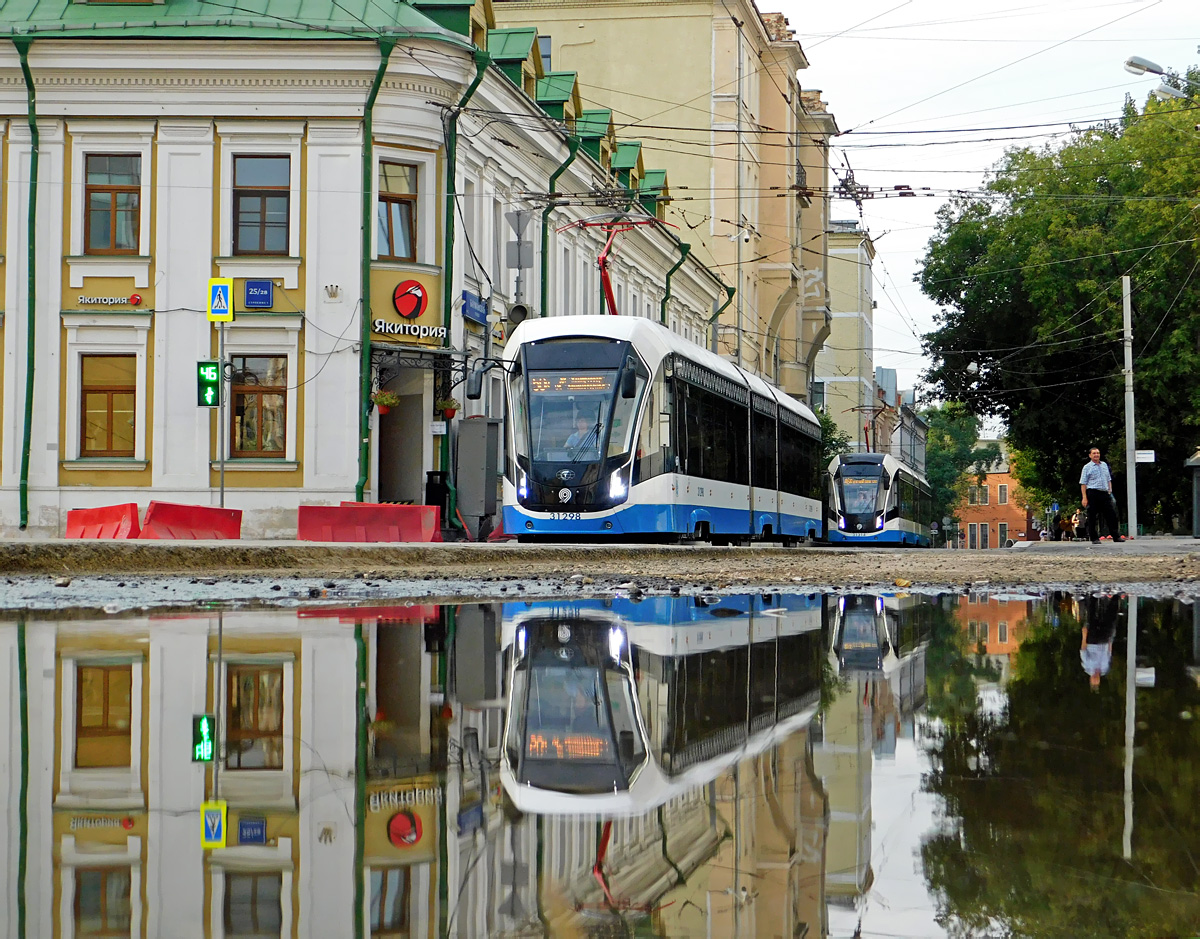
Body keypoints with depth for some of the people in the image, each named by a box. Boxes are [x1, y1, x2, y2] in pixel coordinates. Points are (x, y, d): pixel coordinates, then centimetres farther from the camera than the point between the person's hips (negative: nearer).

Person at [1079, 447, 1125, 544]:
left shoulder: (1104, 465, 17)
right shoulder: (1087, 467, 1)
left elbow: (1109, 479, 25)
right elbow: (1083, 483, -4)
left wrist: (1110, 491, 14)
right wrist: (1084, 497, -11)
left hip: (1105, 493, 5)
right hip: (1093, 493, -5)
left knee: (1111, 514, 2)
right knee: (1092, 517, -2)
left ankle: (1116, 536, 6)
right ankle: (1094, 538, 3)